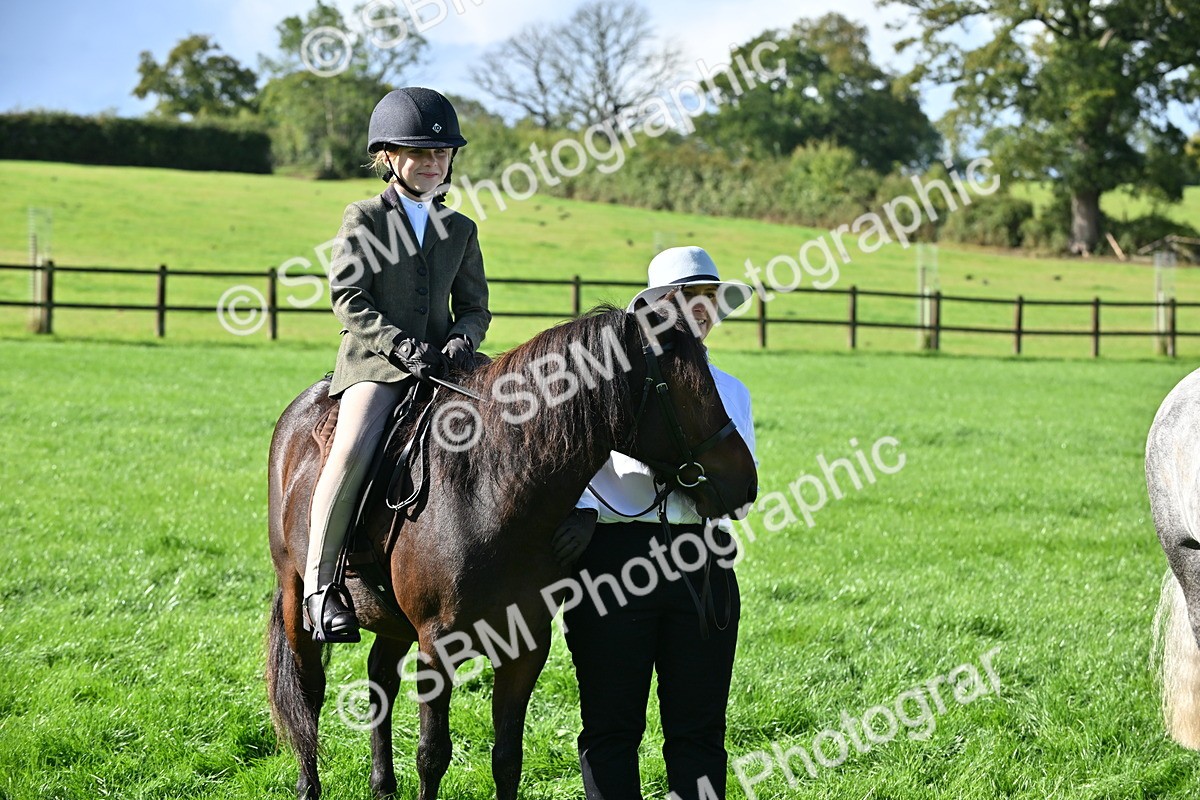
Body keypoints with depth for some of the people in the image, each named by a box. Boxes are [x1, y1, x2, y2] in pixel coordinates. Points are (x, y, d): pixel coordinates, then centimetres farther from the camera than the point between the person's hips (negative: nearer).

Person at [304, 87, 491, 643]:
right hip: (375, 357, -5)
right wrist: (400, 343, -16)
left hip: (443, 359, 5)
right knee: (352, 449, -28)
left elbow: (474, 305, 17)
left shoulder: (461, 230, 17)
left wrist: (462, 338, -7)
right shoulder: (364, 218, 4)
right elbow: (347, 296, -4)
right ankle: (319, 582, -21)